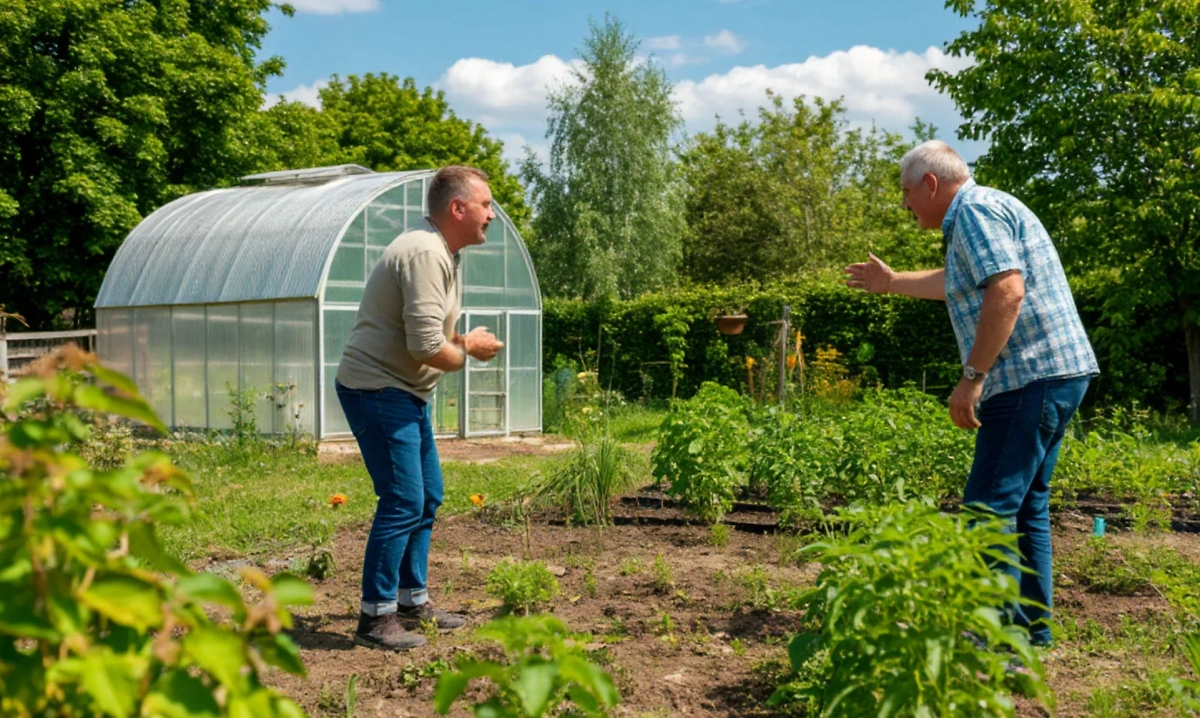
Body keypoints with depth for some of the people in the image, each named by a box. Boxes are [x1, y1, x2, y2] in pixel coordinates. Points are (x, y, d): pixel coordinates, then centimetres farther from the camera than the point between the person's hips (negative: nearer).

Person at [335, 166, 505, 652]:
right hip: (377, 390, -11)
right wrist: (469, 349, -7)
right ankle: (376, 618, 0)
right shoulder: (424, 253, -20)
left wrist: (464, 342, 3)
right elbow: (427, 347, -26)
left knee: (427, 498, 15)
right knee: (403, 502, -10)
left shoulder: (441, 253, 14)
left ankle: (413, 602, 25)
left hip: (404, 393, 11)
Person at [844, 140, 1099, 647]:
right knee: (1025, 504, 15)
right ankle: (1031, 629, 22)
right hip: (1052, 376, 11)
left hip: (1032, 378, -11)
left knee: (991, 507, -11)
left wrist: (973, 375, -22)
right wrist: (891, 282, 52)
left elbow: (1007, 291, -23)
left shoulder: (975, 211, -9)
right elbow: (956, 283, 41)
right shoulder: (985, 211, 23)